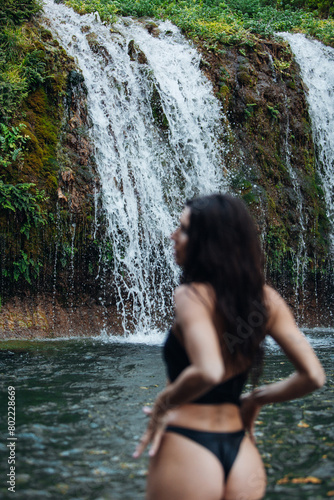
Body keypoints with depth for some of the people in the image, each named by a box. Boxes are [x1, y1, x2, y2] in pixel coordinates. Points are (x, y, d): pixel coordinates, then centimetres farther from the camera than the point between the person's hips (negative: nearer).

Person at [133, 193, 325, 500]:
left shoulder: (192, 295, -15)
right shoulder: (266, 298, 2)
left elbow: (208, 371, -32)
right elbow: (313, 376, 0)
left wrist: (163, 404, -14)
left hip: (185, 451, -6)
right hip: (242, 454, 6)